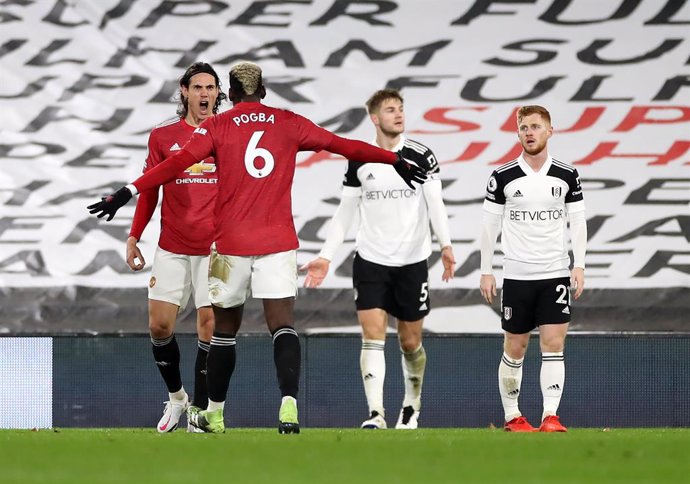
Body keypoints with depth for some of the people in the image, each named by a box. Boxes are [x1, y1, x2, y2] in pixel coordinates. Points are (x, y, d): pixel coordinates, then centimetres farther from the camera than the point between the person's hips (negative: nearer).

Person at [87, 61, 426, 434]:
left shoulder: (216, 127, 1)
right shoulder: (290, 123, 7)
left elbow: (178, 163, -12)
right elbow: (344, 146, 14)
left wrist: (128, 191, -16)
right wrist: (396, 161, 25)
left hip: (231, 244, 0)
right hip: (278, 243, 0)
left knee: (225, 328, 12)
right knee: (282, 325, -5)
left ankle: (214, 413, 21)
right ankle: (289, 403, -25)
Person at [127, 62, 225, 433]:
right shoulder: (163, 135, 5)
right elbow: (149, 189, 12)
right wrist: (134, 236, 8)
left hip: (215, 247, -2)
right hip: (172, 247, 2)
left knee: (210, 326, -5)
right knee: (159, 325, 0)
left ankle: (200, 412, 2)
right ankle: (175, 395, 23)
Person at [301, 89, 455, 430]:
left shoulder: (420, 156, -2)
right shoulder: (358, 162, 4)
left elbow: (435, 204, -7)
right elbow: (344, 214, 9)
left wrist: (445, 244, -23)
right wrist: (326, 257, 3)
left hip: (412, 261, -1)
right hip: (370, 261, 1)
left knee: (410, 342, 8)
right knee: (372, 336, -12)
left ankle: (412, 406, 30)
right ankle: (376, 414, -16)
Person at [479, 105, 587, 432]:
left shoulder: (566, 176, 2)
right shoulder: (503, 177, -1)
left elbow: (577, 221, 6)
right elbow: (490, 225, 3)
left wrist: (579, 265, -3)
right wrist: (485, 271, 1)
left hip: (556, 273, 0)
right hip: (516, 275, 0)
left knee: (553, 344, -8)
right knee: (515, 348, 5)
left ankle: (550, 415, -10)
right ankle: (512, 416, 15)